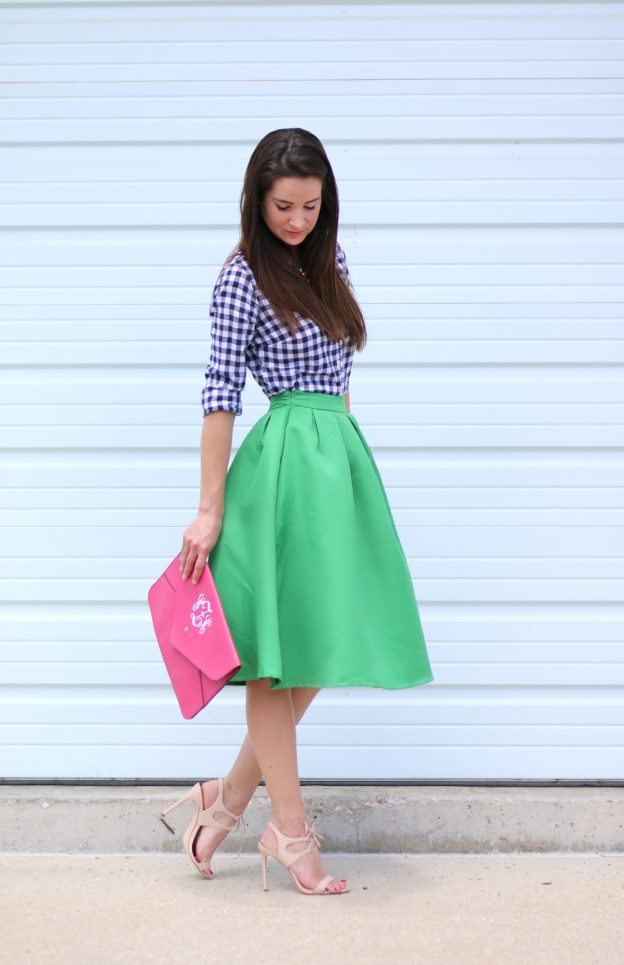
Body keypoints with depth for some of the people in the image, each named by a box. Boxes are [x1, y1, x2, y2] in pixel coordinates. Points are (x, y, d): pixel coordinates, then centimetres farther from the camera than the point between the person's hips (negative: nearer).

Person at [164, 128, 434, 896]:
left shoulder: (328, 262, 14)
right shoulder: (243, 276, -6)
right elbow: (220, 393, -10)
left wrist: (337, 450, 19)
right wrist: (210, 509, -12)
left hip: (338, 459, 8)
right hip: (285, 465, -8)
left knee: (320, 648, 8)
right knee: (278, 653, 0)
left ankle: (230, 797, 19)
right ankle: (292, 832, 9)